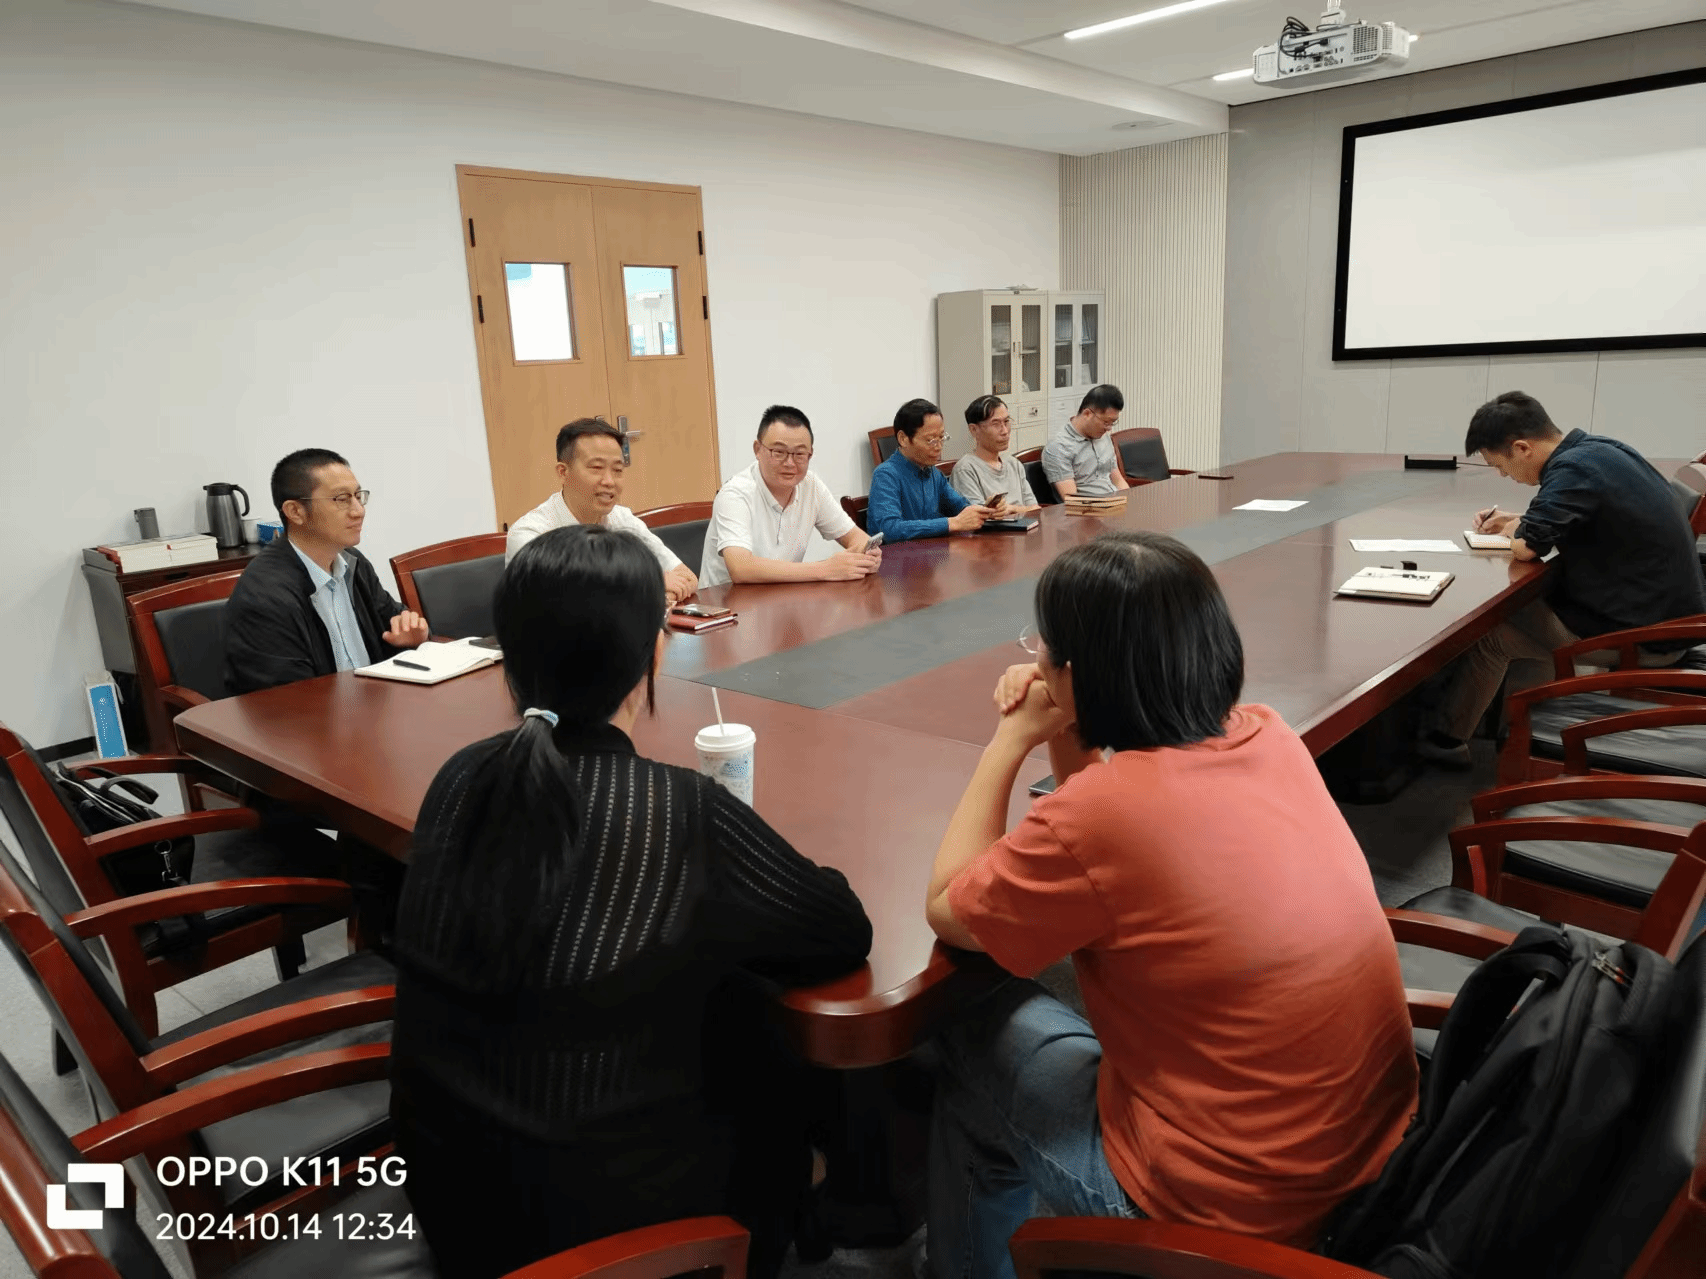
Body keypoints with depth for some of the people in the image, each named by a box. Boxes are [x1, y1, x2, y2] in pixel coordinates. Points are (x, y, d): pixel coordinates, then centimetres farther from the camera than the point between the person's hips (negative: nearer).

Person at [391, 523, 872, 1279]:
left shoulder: (460, 779, -9)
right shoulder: (681, 813, -25)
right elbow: (845, 934, -12)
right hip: (597, 1209, -4)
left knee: (719, 1008, 22)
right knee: (772, 1075, 22)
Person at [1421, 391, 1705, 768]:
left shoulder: (1573, 468, -24)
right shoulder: (1596, 449, 5)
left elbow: (1525, 547, -21)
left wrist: (1517, 529, 0)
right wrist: (1517, 522, 10)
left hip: (1644, 632, -9)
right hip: (1667, 609, 9)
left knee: (1488, 631, 1)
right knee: (1520, 607, 20)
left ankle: (1448, 738, 17)